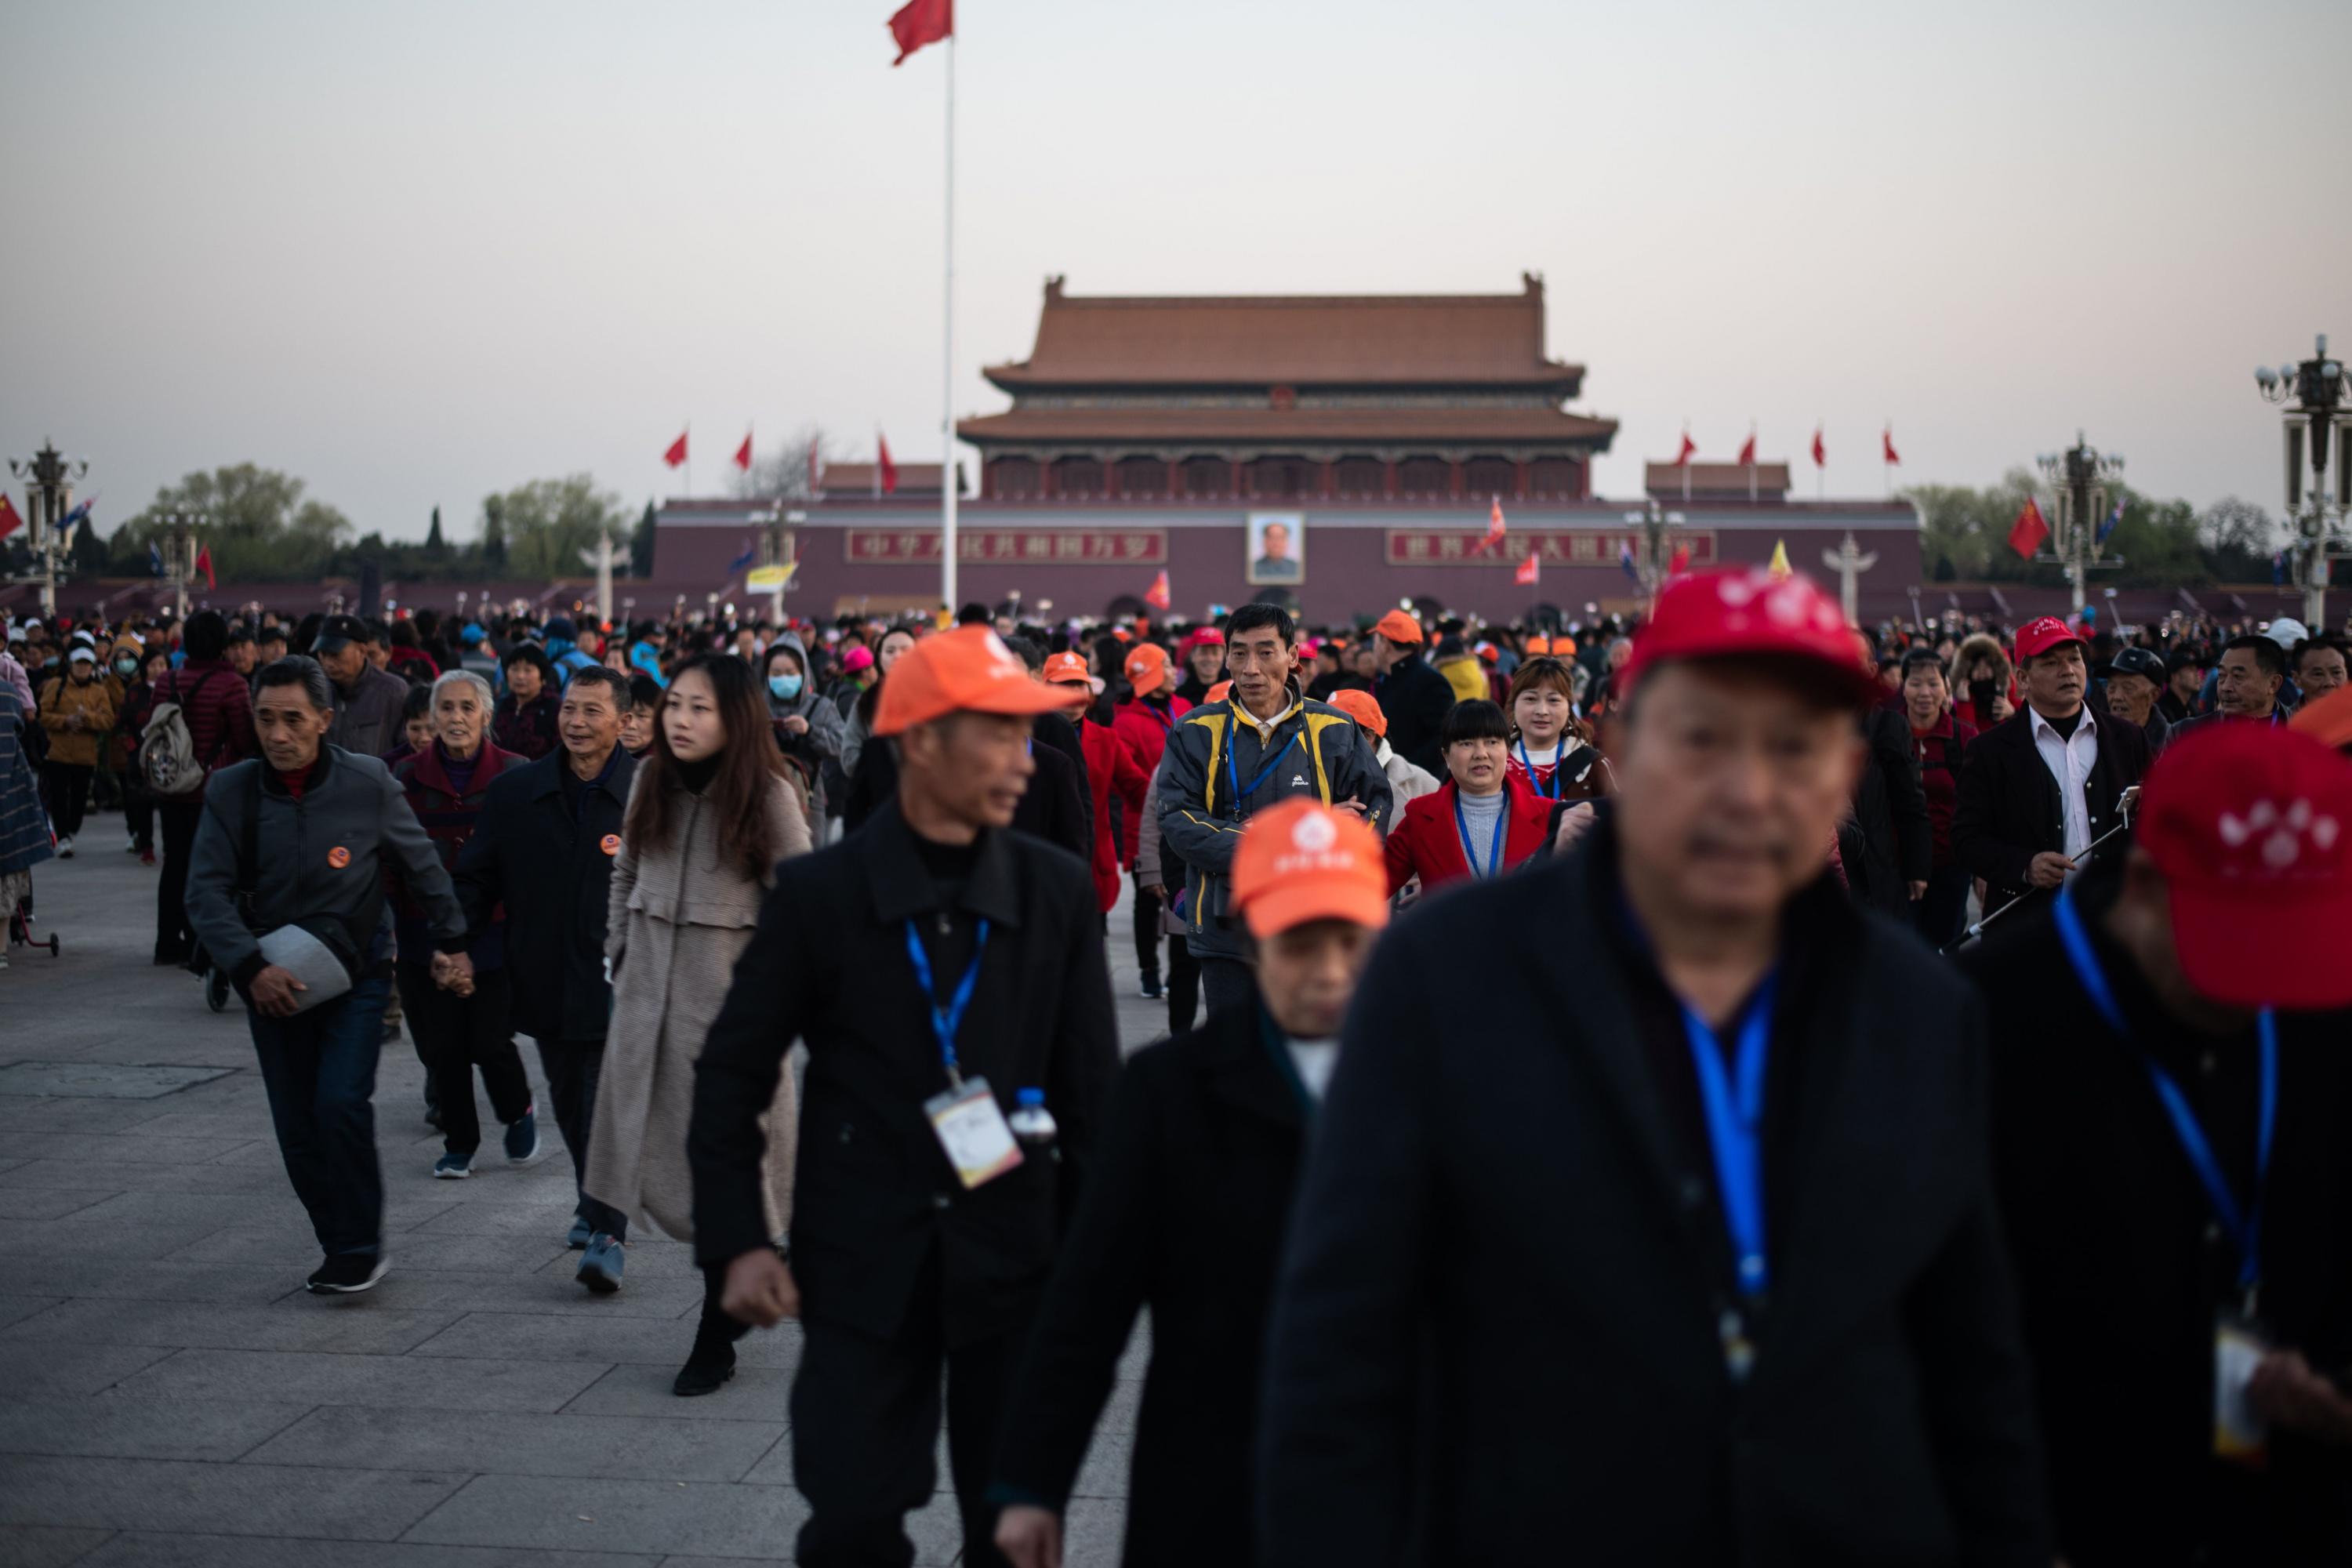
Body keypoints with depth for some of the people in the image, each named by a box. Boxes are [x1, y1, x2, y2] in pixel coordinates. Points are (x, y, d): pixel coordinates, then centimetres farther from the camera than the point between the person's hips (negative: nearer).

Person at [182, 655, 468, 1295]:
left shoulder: (369, 784, -9)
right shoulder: (231, 792, -6)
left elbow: (423, 868, 4)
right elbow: (207, 893, -8)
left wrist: (453, 943, 10)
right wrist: (251, 967, -21)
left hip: (355, 972, -2)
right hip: (273, 982, 3)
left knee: (341, 1103, -16)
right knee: (297, 1127, 4)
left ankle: (360, 1249, -3)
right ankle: (339, 1245, 19)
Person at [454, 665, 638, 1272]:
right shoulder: (515, 791, 5)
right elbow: (477, 877, 9)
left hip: (619, 985, -5)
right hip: (547, 984, 5)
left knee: (608, 1106, -9)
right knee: (570, 1104, 18)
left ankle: (607, 1233, -7)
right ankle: (595, 1204, 37)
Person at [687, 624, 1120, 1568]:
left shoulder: (1057, 890, 0)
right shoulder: (821, 893, -4)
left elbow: (1092, 1088, 5)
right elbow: (733, 1074, 2)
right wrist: (737, 1242, -6)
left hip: (1015, 1260, 2)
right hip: (863, 1266, -1)